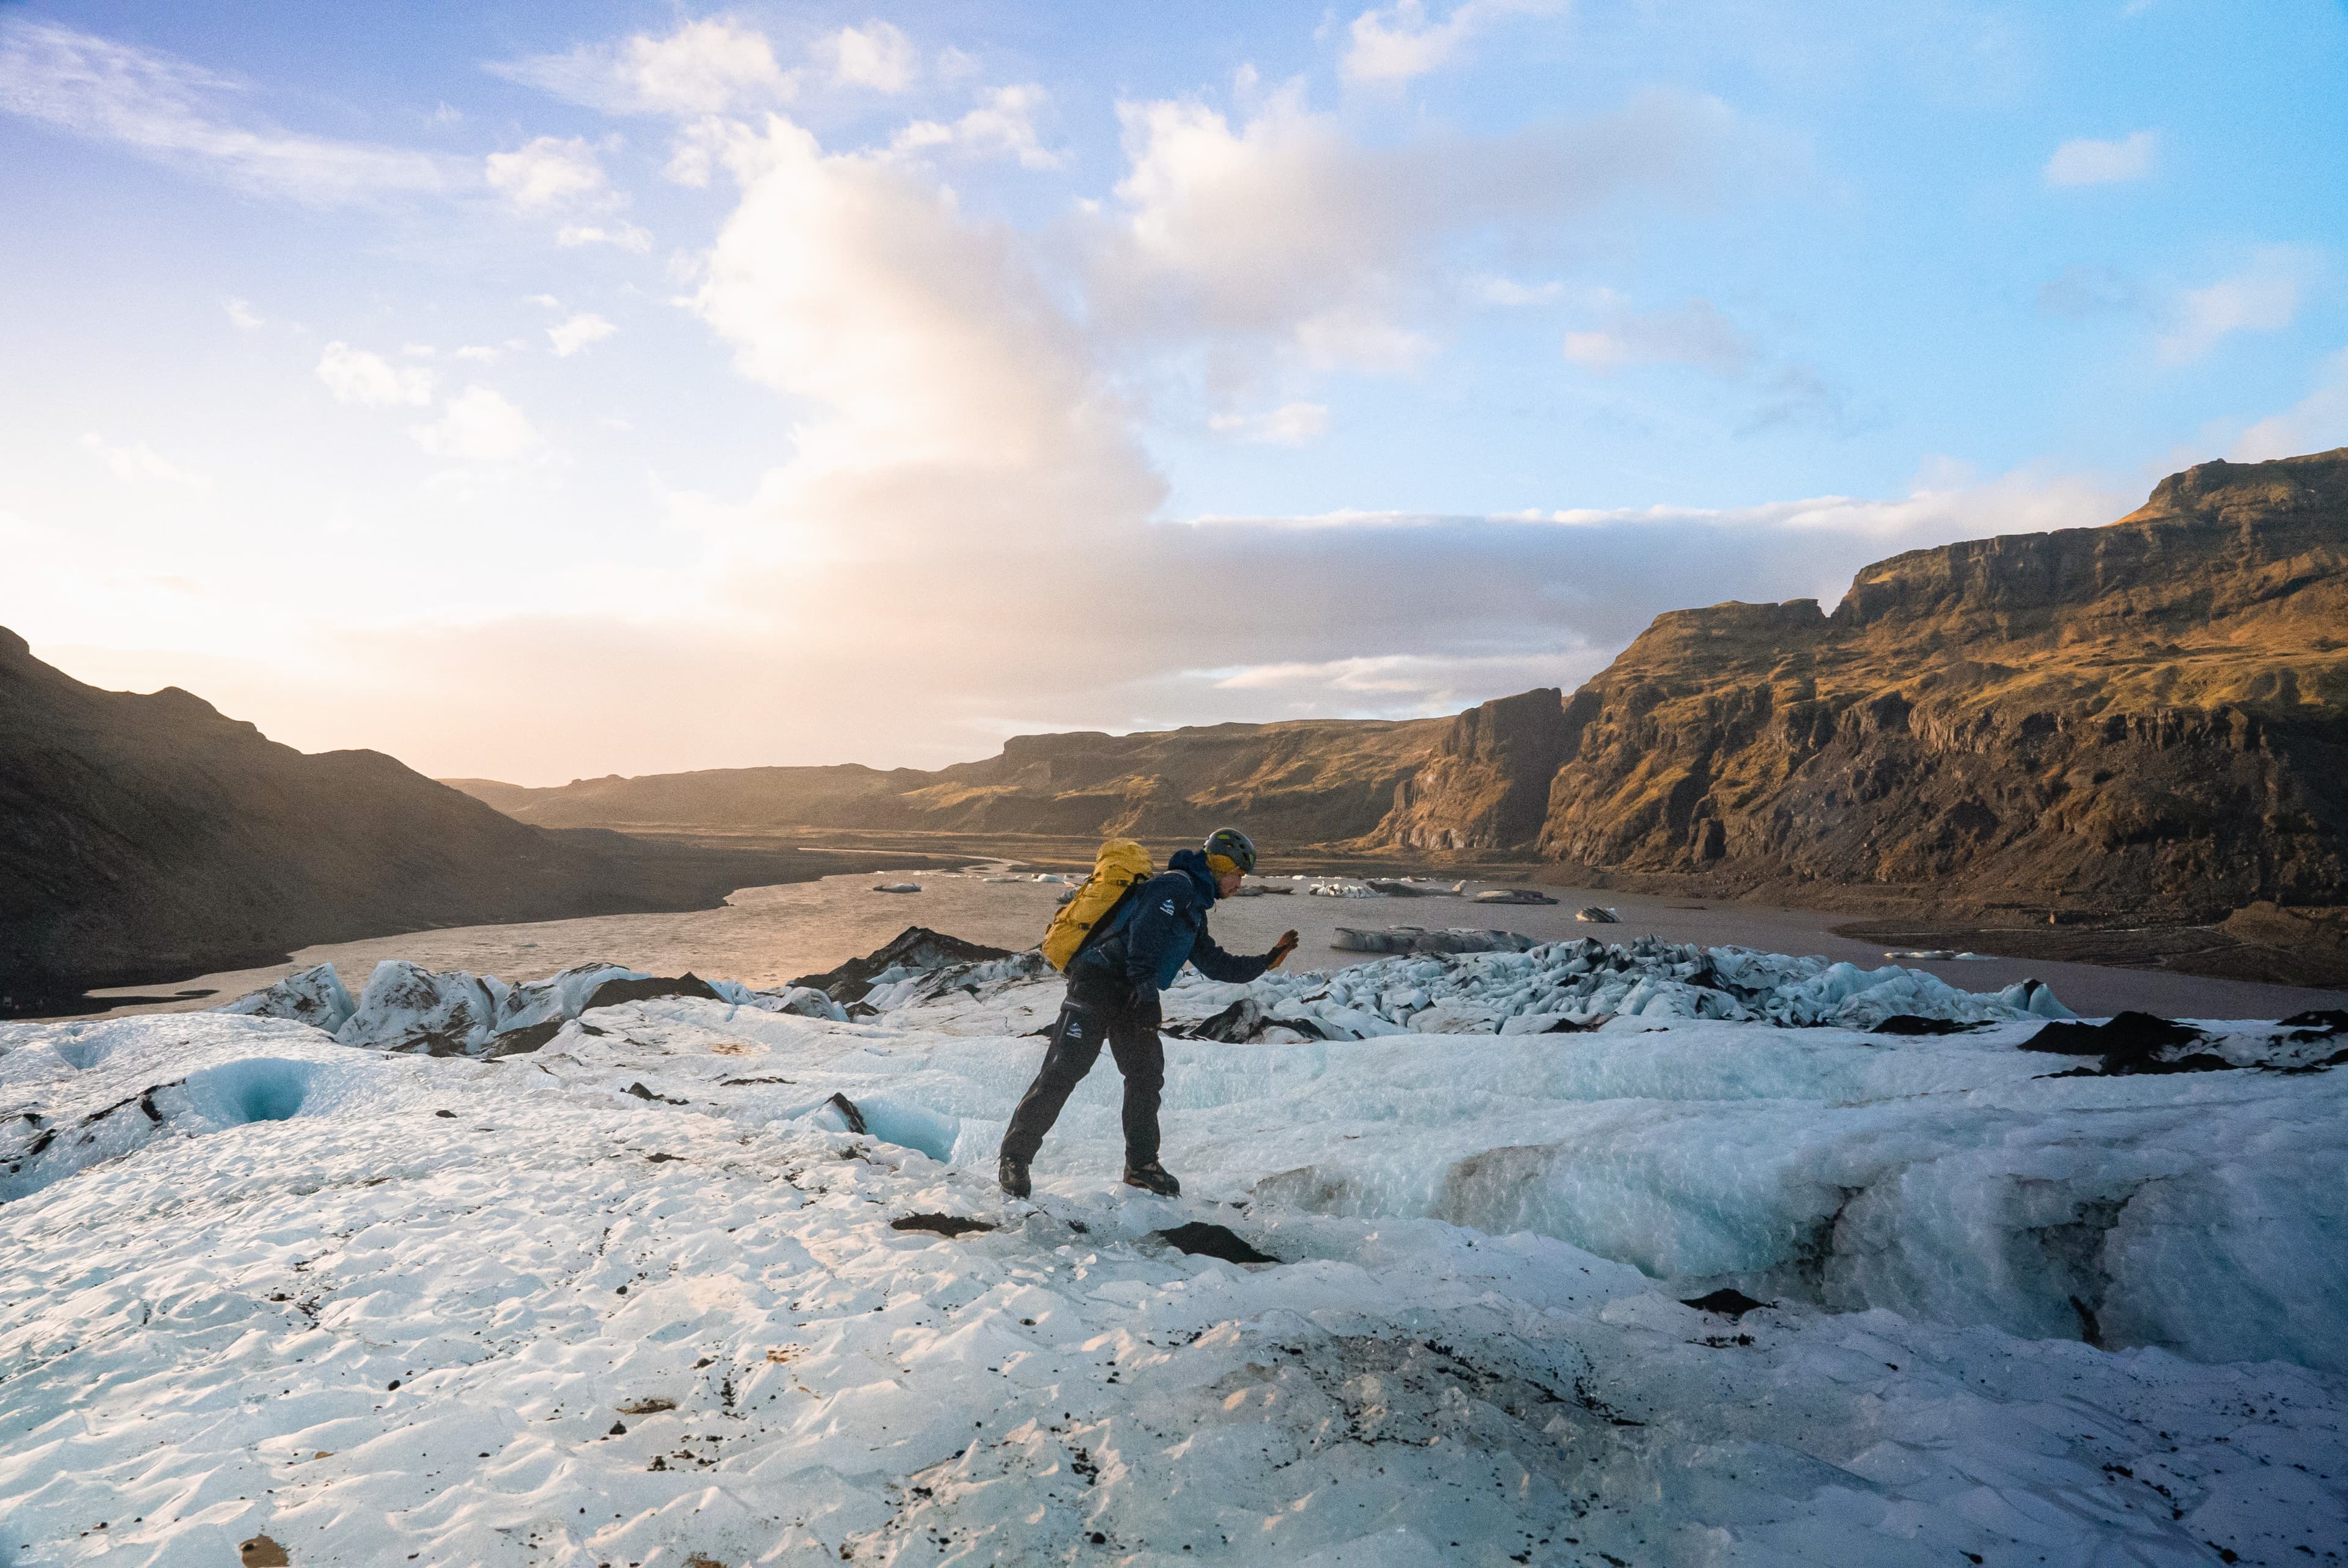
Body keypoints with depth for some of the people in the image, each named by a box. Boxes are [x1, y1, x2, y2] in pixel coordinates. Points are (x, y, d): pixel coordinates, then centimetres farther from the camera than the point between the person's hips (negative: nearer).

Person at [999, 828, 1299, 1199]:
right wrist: (1145, 989, -26)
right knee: (1061, 1074, -9)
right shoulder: (1174, 885, -6)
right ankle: (1015, 1157, -1)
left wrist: (1267, 962, 29)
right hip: (1098, 985, -10)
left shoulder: (1195, 908, 25)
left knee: (1147, 1075, 6)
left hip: (1129, 998, 10)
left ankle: (1141, 1165, 18)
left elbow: (1214, 963, 30)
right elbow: (1145, 935, -20)